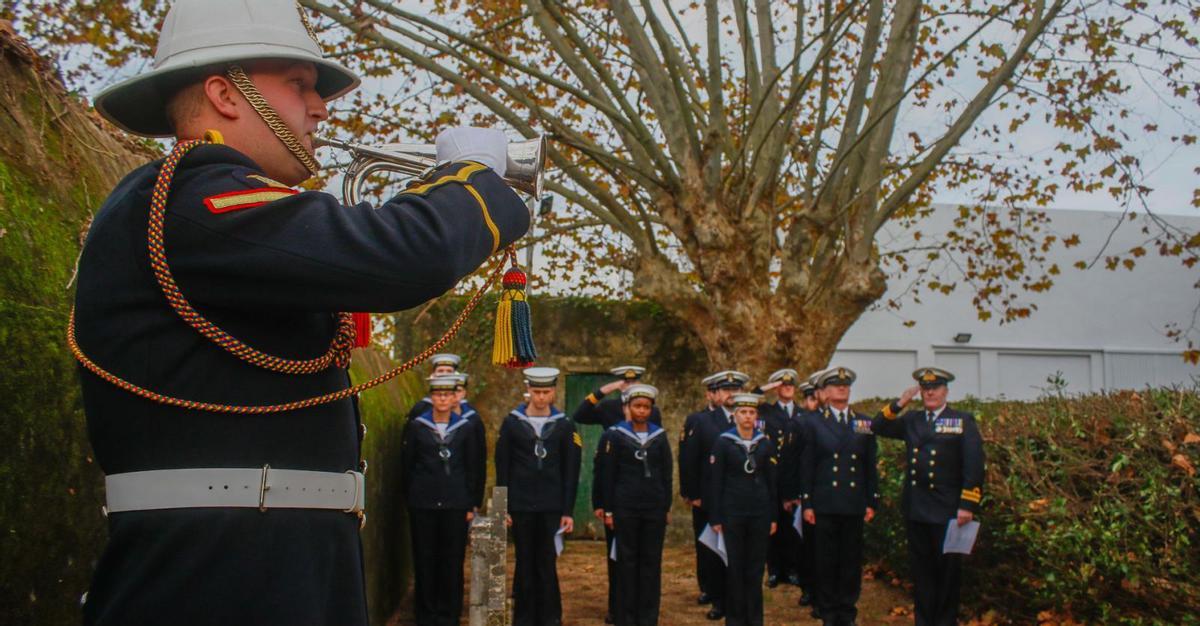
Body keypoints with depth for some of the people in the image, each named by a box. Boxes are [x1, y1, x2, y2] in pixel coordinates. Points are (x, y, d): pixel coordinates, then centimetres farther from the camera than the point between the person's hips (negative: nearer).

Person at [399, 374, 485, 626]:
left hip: (455, 504, 0)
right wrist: (410, 499, 5)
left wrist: (472, 505, 2)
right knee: (425, 561, 4)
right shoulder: (415, 427, 3)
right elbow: (406, 466, 7)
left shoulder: (466, 429, 5)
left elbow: (475, 470, 6)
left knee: (453, 562, 3)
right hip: (423, 505, 0)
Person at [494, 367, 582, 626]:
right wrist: (502, 507, 0)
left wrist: (568, 511, 0)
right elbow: (502, 468, 4)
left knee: (547, 563, 2)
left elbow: (571, 472, 4)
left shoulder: (564, 425, 3)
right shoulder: (512, 423, 1)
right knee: (525, 563, 6)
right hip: (521, 505, 0)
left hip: (551, 507, 0)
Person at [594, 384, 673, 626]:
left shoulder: (660, 436, 7)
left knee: (651, 562, 5)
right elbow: (607, 476, -2)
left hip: (655, 508, 3)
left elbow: (666, 473, 11)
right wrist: (608, 510, -4)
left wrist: (667, 507, 7)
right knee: (627, 562, 3)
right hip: (625, 508, -3)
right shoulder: (614, 435, -2)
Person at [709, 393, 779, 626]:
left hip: (760, 511, 2)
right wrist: (716, 518, -4)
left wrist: (773, 517, 6)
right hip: (732, 511, -2)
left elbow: (772, 482, 8)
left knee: (756, 567, 7)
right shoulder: (723, 442, -3)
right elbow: (716, 483, -1)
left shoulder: (766, 443, 5)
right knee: (734, 567, 3)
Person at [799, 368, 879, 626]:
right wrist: (806, 503, -2)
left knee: (852, 559, 6)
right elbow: (807, 467, 3)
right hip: (825, 505, -1)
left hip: (854, 505, 1)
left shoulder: (864, 423, 8)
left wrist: (872, 502, 5)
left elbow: (871, 465, 9)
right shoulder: (815, 425, 4)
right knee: (826, 560, 4)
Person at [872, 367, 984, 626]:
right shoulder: (911, 420, 12)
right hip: (916, 508, 4)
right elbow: (878, 427, 13)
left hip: (948, 510, -4)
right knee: (921, 569, 10)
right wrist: (899, 404, 0)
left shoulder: (963, 421, 0)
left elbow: (974, 466, -7)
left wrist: (968, 505, -14)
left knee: (948, 570, 6)